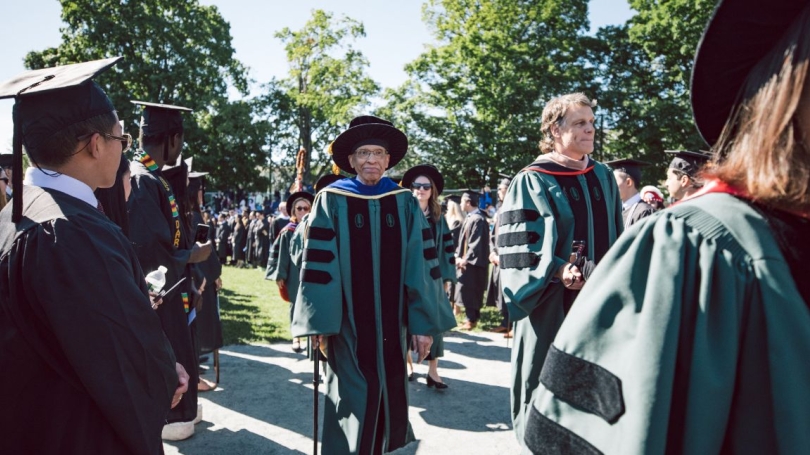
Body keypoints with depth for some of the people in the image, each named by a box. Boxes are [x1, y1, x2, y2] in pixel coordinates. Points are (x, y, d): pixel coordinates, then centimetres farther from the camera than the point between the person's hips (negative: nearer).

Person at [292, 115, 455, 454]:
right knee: (353, 396, 4)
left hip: (391, 322, 3)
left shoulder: (405, 203, 2)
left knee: (390, 393, 13)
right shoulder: (332, 201, -4)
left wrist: (424, 322, -4)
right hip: (349, 323, -2)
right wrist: (320, 323, -10)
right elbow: (318, 263, -6)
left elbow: (421, 263, 0)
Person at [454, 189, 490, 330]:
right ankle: (472, 317, 20)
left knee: (469, 291, -5)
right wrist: (459, 256, 5)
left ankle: (471, 320, 3)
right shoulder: (469, 218, 12)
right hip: (466, 260, 9)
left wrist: (465, 259, -17)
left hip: (473, 262, -9)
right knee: (467, 290, 12)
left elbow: (477, 243, -20)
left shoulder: (478, 219, -16)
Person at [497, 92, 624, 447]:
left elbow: (615, 238, 17)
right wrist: (557, 270, -26)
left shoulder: (604, 177, 11)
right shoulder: (532, 182, -7)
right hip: (552, 304, -5)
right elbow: (517, 246, -13)